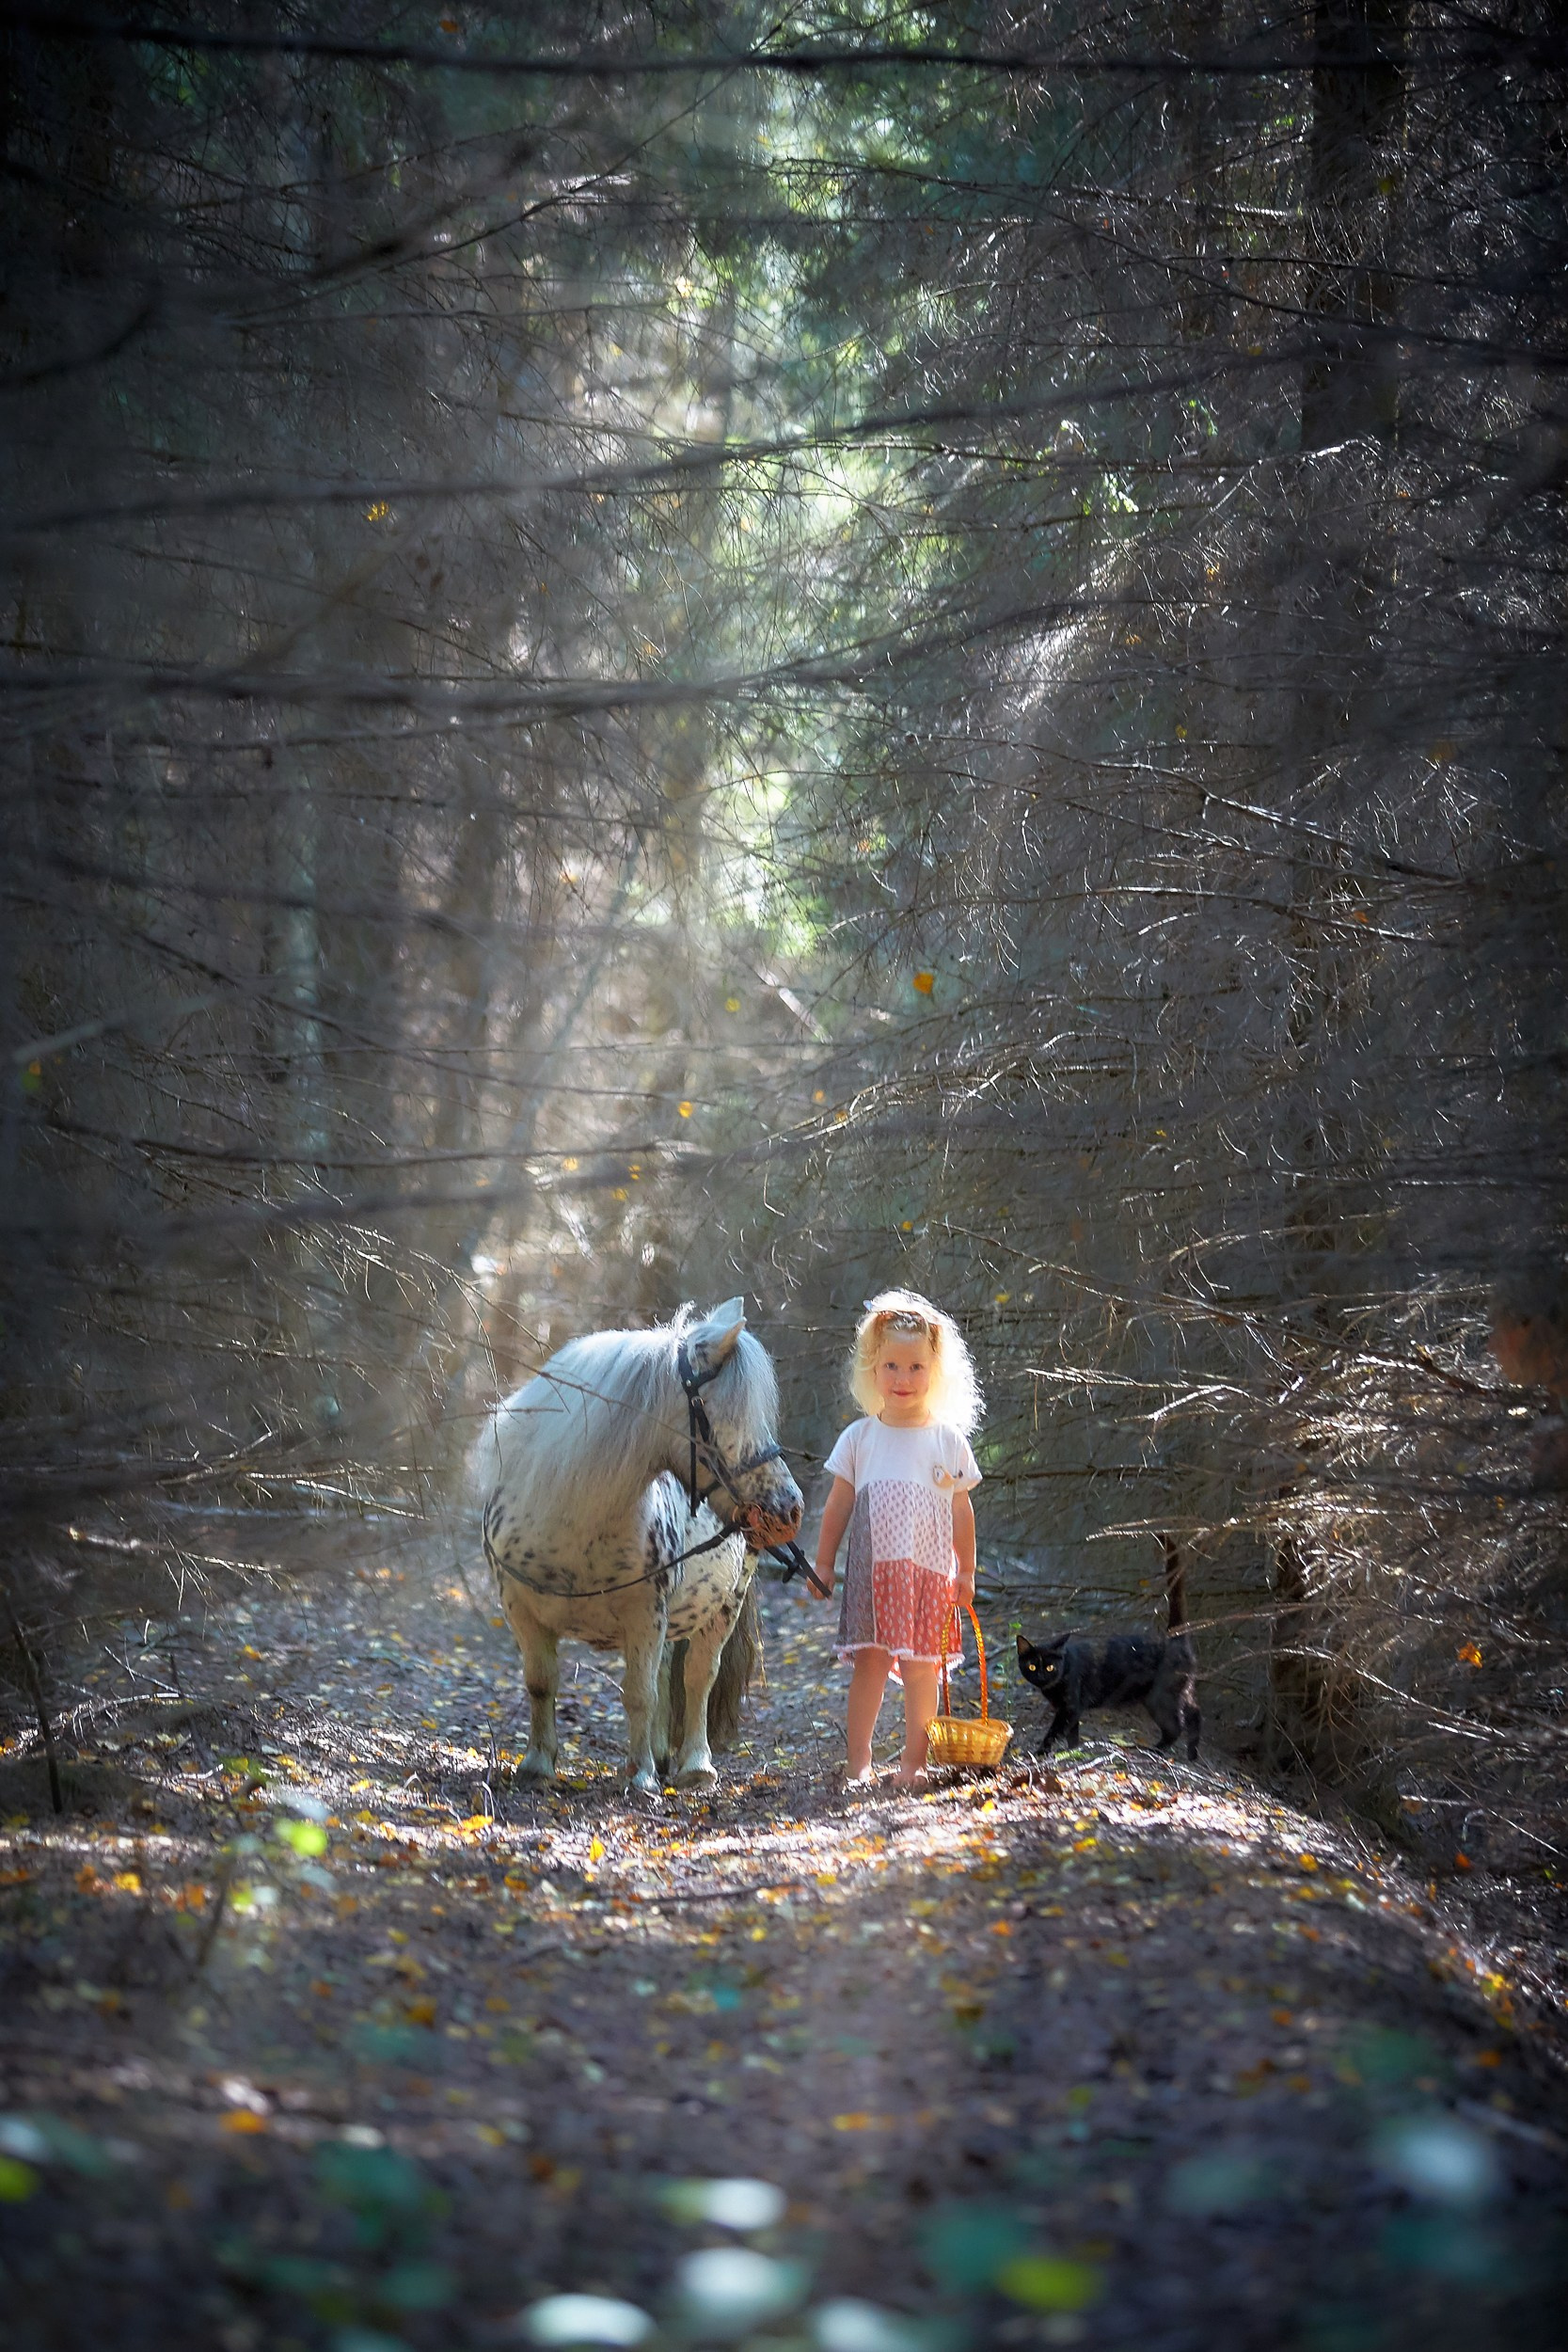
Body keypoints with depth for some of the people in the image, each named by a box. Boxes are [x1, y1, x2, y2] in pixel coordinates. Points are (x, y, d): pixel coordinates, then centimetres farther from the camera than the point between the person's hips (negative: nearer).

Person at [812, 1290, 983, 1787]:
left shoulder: (949, 1441, 5)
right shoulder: (860, 1438, 6)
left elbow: (961, 1510, 9)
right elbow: (838, 1507, 9)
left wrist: (966, 1572, 8)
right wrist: (824, 1563, 7)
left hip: (929, 1571, 0)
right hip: (871, 1570, 0)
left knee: (920, 1667, 0)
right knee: (869, 1662, -3)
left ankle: (914, 1760, 9)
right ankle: (858, 1760, 3)